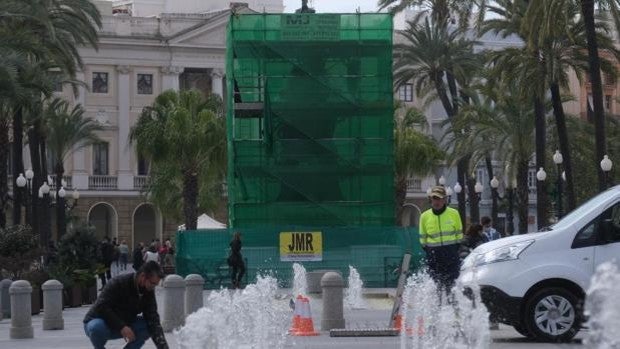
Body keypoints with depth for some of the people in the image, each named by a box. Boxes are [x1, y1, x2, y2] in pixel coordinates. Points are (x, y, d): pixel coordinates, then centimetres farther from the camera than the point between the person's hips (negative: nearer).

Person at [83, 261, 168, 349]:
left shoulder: (149, 292, -7)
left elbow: (153, 320, -13)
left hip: (123, 325, 5)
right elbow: (101, 307, -28)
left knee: (149, 326, -16)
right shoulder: (118, 283, -24)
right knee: (97, 328, -39)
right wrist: (121, 327, -35)